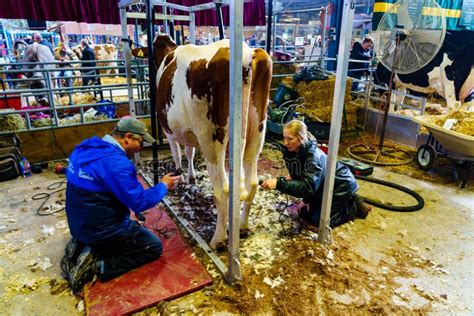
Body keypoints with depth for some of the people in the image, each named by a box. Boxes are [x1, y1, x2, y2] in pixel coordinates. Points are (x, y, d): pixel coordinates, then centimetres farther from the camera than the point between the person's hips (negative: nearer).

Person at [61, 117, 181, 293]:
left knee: (133, 227, 30)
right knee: (154, 247, 4)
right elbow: (139, 202, -22)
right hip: (100, 229, -9)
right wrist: (163, 186, -6)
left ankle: (81, 246, 12)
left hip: (79, 224, 9)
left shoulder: (86, 149, 2)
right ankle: (97, 266, -7)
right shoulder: (116, 162, -26)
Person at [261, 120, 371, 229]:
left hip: (341, 185, -8)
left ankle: (355, 206, 9)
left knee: (319, 220, -11)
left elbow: (307, 186, -45)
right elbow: (300, 177, -2)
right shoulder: (292, 151, -13)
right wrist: (306, 200, -9)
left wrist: (279, 183, -54)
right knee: (304, 214, 9)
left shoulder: (313, 156, -36)